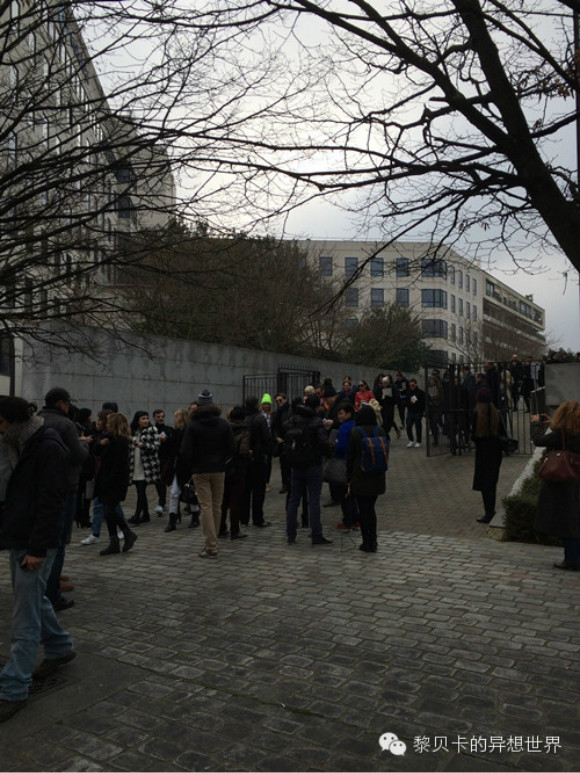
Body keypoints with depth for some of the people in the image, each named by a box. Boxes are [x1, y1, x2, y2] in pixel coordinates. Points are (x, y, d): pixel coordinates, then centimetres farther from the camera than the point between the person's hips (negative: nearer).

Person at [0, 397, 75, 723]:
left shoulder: (48, 448, -19)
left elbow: (50, 503, -22)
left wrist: (37, 548, -22)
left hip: (36, 543, -9)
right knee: (34, 599, 21)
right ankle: (60, 648, 40)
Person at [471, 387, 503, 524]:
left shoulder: (477, 414, -15)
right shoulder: (496, 413, -4)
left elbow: (474, 435, -13)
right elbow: (500, 431, 1)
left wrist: (474, 438, 8)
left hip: (482, 450, -4)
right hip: (495, 448, 4)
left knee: (484, 483, 3)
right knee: (492, 481, 16)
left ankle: (489, 513, 3)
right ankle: (491, 511, 25)